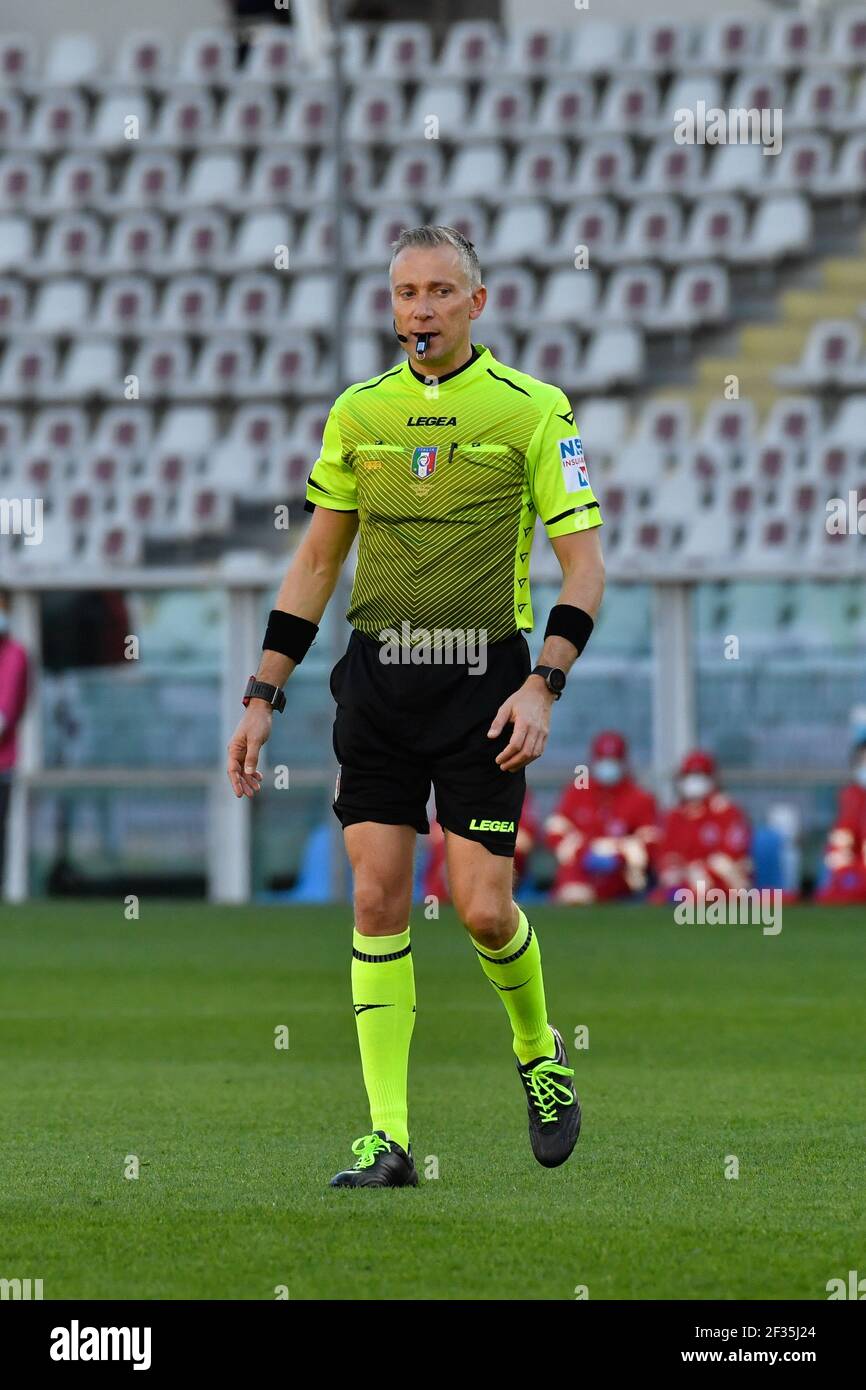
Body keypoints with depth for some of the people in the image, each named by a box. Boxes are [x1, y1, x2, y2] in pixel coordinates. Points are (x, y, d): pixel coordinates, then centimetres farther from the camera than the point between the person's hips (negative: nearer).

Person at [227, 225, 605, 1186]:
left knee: (483, 908, -7)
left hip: (483, 677, -3)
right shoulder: (358, 411, 9)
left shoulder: (531, 409, -2)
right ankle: (387, 1136, -4)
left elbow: (584, 565, -2)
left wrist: (543, 686, -14)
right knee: (377, 899, -5)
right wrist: (264, 695, 10)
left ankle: (538, 1051, 24)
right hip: (378, 675, 3)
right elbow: (315, 562, 16)